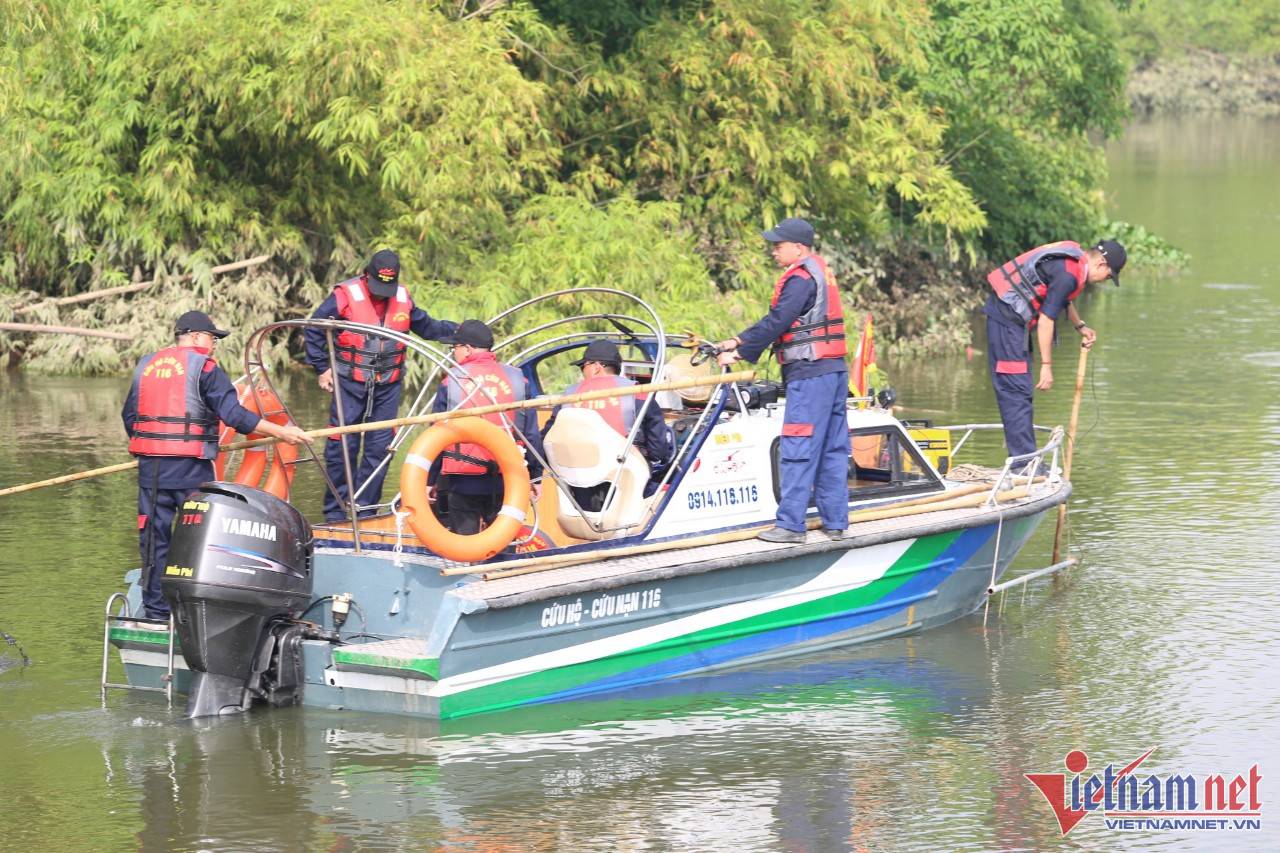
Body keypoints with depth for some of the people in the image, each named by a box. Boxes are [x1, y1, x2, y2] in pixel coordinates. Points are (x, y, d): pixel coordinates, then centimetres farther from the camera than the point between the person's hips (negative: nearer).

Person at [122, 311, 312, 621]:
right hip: (190, 468, -5)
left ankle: (155, 610, 11)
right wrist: (281, 432, -10)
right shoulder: (203, 366, -5)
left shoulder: (146, 364, 13)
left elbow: (129, 415, 19)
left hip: (150, 467, 5)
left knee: (154, 538, 9)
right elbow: (233, 414, -14)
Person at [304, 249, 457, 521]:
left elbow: (426, 327, 20)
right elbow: (314, 329, -1)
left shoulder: (403, 298, 5)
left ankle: (365, 509, 13)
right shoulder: (346, 295, -9)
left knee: (379, 447, 5)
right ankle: (336, 511, 5)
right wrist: (322, 368, -3)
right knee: (342, 446, -3)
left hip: (388, 386, 4)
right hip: (350, 384, -4)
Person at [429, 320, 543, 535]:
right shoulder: (518, 380, 3)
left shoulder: (450, 383, -2)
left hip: (463, 482, -1)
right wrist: (535, 476, 12)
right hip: (507, 482, 2)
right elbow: (532, 435, 4)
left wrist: (429, 480, 8)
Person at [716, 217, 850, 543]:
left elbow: (776, 323, -16)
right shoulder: (819, 272, 18)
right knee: (833, 449, 10)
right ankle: (835, 522, 12)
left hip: (810, 375, -10)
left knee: (798, 451, -8)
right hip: (835, 371, 10)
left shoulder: (801, 279, -12)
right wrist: (739, 341, 16)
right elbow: (777, 320, 19)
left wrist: (740, 353, -10)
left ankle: (790, 524, -9)